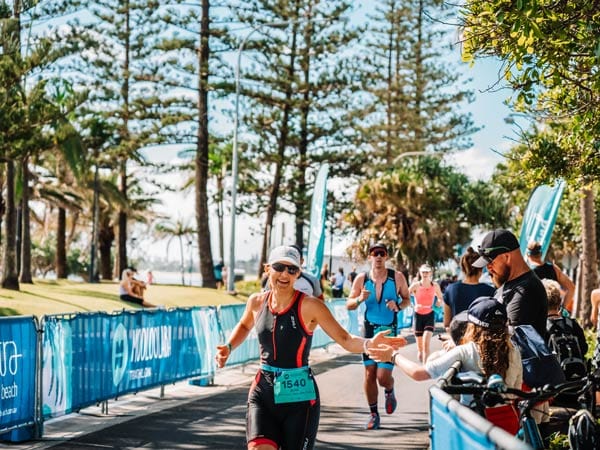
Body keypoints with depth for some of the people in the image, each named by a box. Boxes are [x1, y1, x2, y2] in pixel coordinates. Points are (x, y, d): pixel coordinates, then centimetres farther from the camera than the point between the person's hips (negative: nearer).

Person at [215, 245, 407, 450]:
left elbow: (345, 339, -11)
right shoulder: (257, 302, 2)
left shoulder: (309, 306, -11)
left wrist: (368, 344, -30)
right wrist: (229, 347, 8)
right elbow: (244, 326, 25)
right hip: (263, 392, 3)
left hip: (299, 396, -3)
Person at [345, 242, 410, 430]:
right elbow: (349, 304, 4)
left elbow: (407, 299, 6)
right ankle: (373, 414, 18)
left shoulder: (397, 277, -5)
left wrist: (398, 305, -16)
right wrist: (359, 299, -18)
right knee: (369, 374, 1)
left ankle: (390, 392, 30)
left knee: (383, 377, -7)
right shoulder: (362, 278, -2)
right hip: (369, 330, 2)